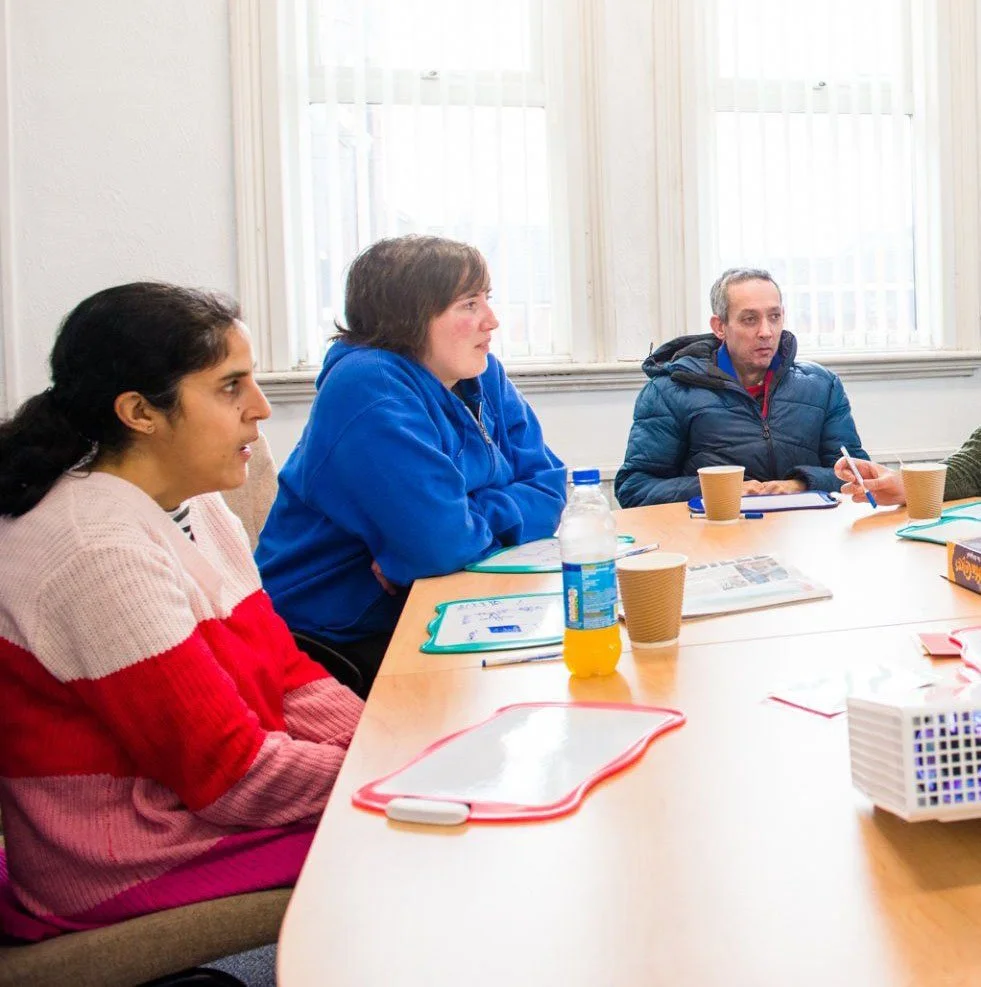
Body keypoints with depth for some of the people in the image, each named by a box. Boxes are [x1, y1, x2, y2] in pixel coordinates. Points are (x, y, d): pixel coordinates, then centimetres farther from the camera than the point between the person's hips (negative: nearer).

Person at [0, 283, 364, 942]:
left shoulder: (194, 504, 3)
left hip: (189, 801, 9)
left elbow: (285, 672, 5)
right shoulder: (101, 553, -25)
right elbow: (230, 775, -23)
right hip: (130, 870, -8)